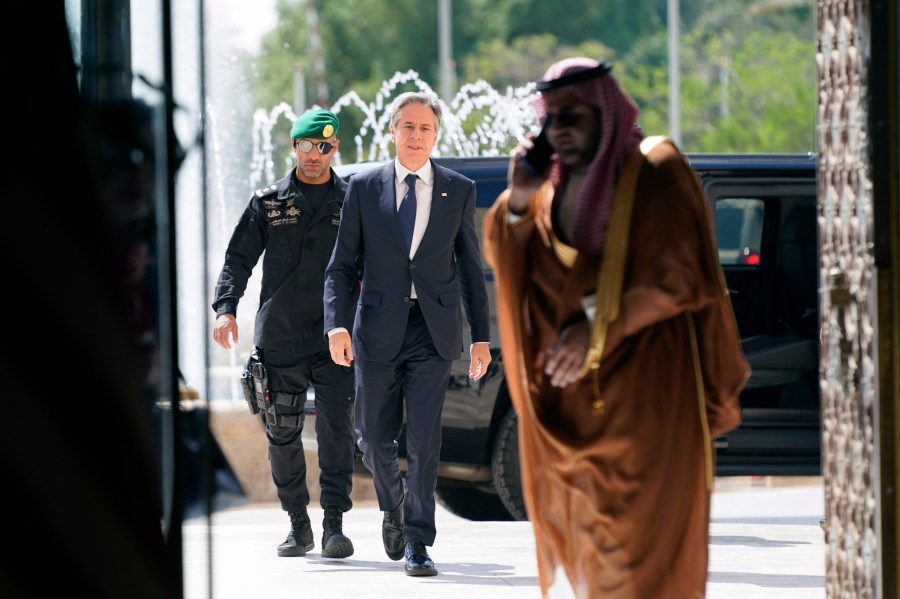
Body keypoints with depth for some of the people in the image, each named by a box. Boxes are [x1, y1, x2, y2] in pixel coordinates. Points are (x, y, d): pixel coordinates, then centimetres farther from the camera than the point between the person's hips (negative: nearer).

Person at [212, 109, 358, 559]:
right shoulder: (267, 202, 9)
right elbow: (238, 259, 8)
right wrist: (226, 309, -8)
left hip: (335, 340, -1)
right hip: (279, 340, 1)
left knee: (336, 429, -10)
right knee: (282, 435, 5)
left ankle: (334, 523, -6)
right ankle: (298, 525, 16)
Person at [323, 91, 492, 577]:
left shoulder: (459, 190, 7)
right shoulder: (364, 188, 5)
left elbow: (470, 268, 10)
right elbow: (342, 264, 4)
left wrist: (481, 336, 6)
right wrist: (337, 324, -10)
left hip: (433, 330, -1)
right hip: (378, 329, 1)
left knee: (424, 439, -8)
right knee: (374, 437, 7)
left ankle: (418, 544, -4)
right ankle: (393, 505, 37)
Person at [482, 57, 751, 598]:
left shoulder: (655, 171, -8)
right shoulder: (555, 182, 10)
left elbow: (677, 277, -14)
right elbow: (502, 258, 12)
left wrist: (596, 323, -18)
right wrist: (517, 201, -6)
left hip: (641, 386, -6)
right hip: (566, 387, 6)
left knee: (643, 528, -9)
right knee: (570, 523, 6)